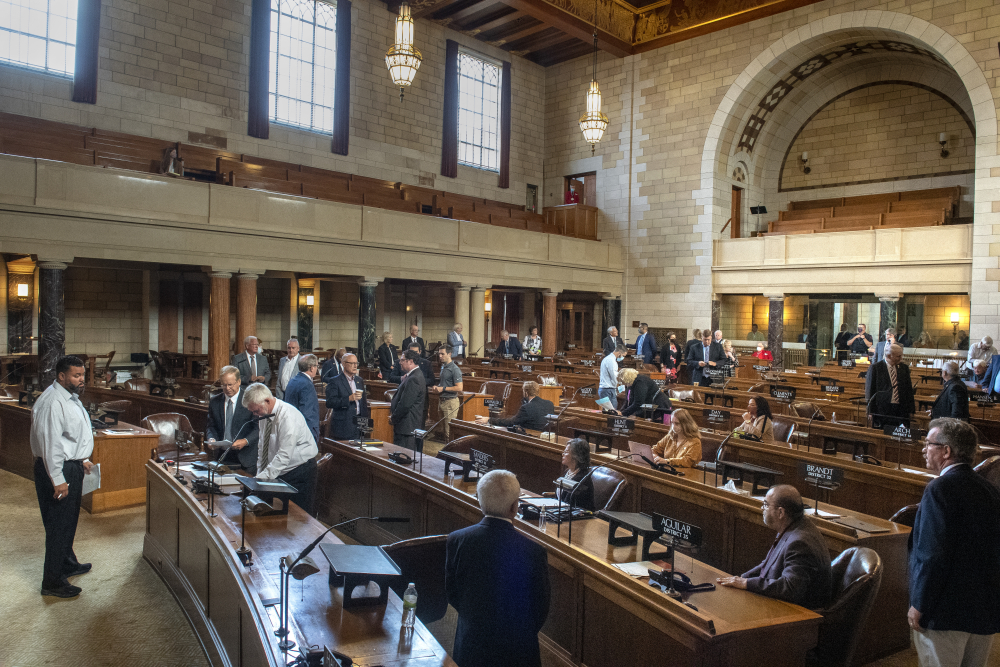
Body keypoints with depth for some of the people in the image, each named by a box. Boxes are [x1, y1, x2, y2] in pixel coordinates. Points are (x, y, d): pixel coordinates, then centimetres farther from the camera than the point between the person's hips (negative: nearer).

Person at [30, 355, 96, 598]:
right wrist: (58, 480, -24)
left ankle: (68, 564, 39)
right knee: (59, 525, -2)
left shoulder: (71, 398, 10)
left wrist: (82, 459, 26)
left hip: (72, 466, 10)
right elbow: (50, 443, -25)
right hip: (58, 470, -10)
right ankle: (52, 582, 8)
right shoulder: (53, 402, -23)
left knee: (69, 521, 23)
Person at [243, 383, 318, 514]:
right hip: (277, 472, 7)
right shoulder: (264, 415, 2)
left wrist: (262, 479, -28)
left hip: (299, 473, -7)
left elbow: (284, 455, -28)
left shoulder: (288, 416, -24)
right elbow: (262, 447, 12)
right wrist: (259, 474, 3)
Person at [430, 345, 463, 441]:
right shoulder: (443, 367, 15)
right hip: (442, 401, 9)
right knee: (444, 429, 13)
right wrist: (437, 389, 8)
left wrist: (443, 388, -17)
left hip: (450, 401, -9)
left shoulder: (455, 369, -13)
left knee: (449, 431, -8)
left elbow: (459, 388, -19)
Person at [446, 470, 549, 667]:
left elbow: (452, 594, -2)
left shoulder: (456, 540, -16)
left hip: (469, 649, 2)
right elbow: (540, 612, -9)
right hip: (516, 651, -2)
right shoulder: (534, 552, -22)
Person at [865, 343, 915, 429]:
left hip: (901, 411, 4)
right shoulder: (875, 368, -2)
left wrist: (910, 410, 11)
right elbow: (870, 390, -2)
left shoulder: (904, 368, 11)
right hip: (882, 411, -4)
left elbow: (909, 390, 15)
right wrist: (871, 412, -5)